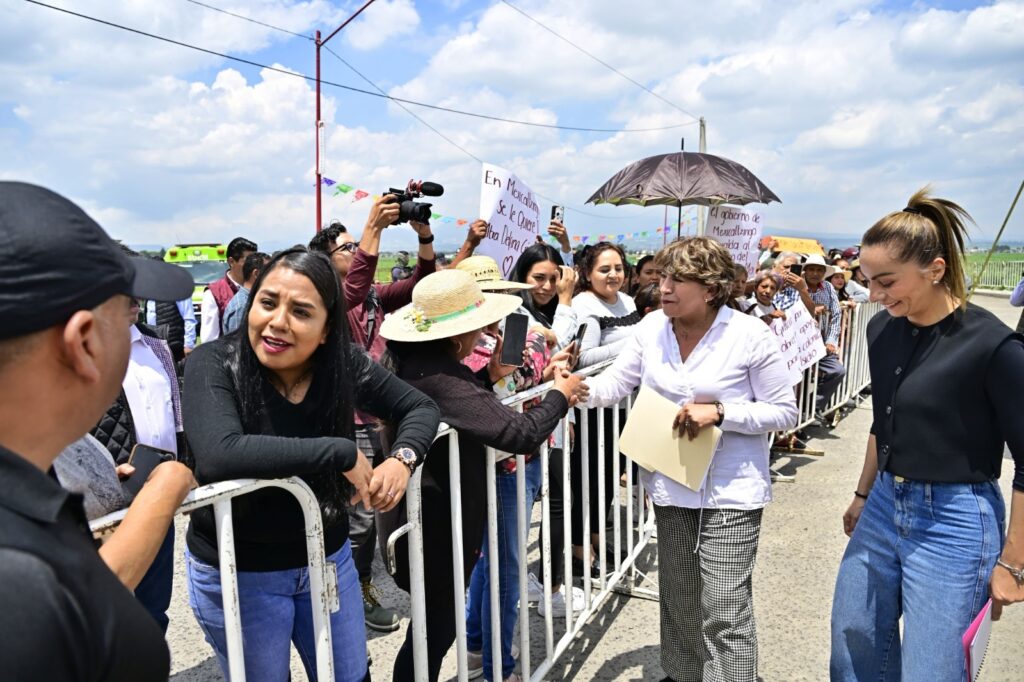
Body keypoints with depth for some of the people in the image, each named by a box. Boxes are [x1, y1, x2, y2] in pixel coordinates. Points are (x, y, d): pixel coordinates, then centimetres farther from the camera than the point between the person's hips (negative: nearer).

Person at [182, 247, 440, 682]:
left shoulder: (344, 364, -12)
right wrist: (342, 453, -33)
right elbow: (218, 455, -39)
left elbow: (420, 406, -1)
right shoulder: (214, 364, -21)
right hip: (237, 573, -3)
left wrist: (403, 458, -23)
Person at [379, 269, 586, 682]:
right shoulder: (440, 378, -30)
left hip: (417, 515, 10)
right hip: (437, 524, -10)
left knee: (435, 620, 22)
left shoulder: (405, 361, 2)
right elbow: (522, 432, -31)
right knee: (435, 625, 7)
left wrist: (489, 378, 2)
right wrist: (561, 395, -14)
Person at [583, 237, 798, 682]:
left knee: (724, 608, 0)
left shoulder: (750, 336, -16)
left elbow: (785, 411, -11)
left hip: (730, 491, -5)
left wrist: (719, 412, -24)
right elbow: (616, 381, -4)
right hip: (670, 486, 5)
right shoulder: (652, 327, -3)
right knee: (677, 597, 22)